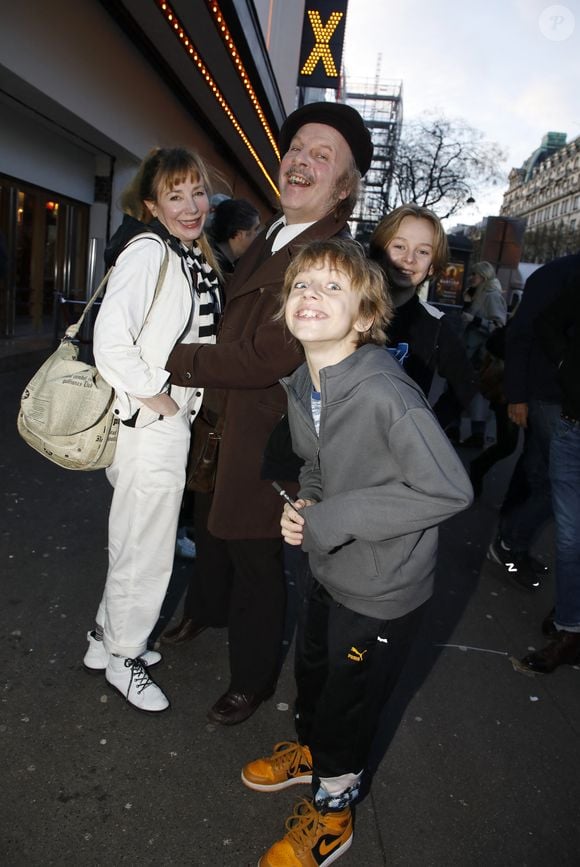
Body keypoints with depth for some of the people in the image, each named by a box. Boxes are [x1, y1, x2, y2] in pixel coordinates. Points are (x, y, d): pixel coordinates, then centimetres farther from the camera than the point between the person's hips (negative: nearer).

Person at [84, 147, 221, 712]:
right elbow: (110, 339, -25)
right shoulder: (147, 252, -16)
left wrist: (181, 400, 10)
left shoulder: (196, 259, 12)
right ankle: (121, 657, 28)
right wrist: (156, 398, -17)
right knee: (145, 549, 5)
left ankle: (110, 639, 40)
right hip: (149, 424, -9)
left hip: (177, 421, 9)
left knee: (142, 540, 20)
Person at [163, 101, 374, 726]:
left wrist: (178, 362, -16)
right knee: (214, 524, 28)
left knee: (255, 556, 8)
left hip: (263, 433, -9)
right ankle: (210, 607, 59)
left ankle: (251, 680, 34)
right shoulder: (272, 234, 6)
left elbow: (265, 358, -27)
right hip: (220, 416, 9)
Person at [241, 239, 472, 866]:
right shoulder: (300, 385, -5)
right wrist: (305, 504, -10)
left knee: (347, 703, 14)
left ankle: (331, 811, 43)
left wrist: (331, 520, -26)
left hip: (383, 590, -7)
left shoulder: (384, 394, -31)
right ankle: (309, 749, 59)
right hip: (331, 570, 7)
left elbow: (448, 490, -29)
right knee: (312, 672, 27)